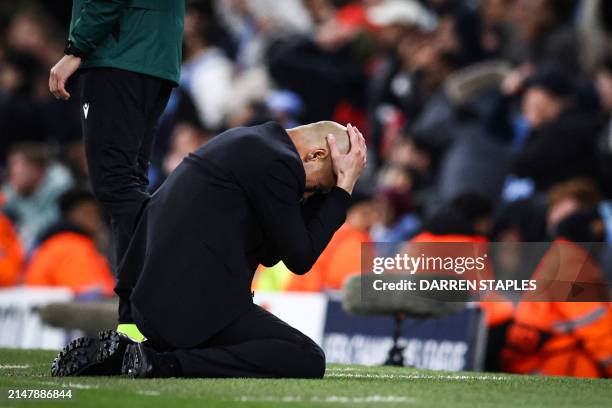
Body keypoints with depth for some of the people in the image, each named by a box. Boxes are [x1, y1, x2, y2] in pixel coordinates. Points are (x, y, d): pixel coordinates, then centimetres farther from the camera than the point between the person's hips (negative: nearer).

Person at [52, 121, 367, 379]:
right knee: (308, 360, -12)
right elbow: (300, 258, -5)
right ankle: (168, 364, -19)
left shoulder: (246, 142, 21)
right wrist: (342, 188, 2)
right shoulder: (277, 162, -9)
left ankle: (116, 352, 11)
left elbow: (270, 252, 22)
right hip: (193, 305, -10)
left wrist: (339, 187, 18)